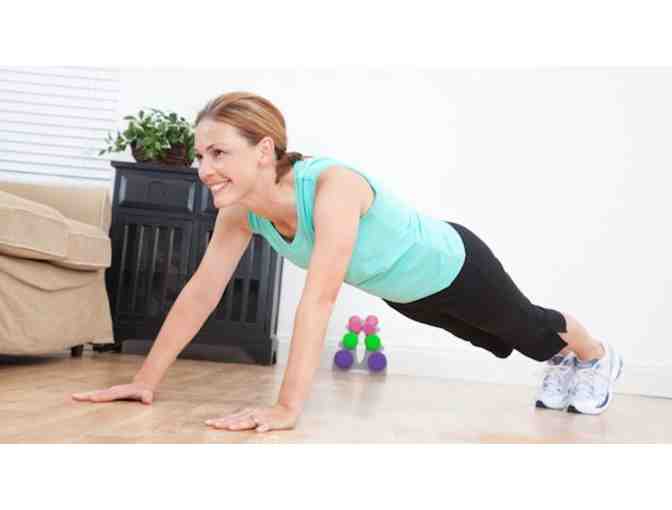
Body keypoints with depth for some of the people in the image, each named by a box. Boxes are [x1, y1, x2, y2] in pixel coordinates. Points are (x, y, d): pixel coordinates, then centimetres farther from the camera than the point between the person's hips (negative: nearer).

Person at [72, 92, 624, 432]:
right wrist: (146, 379, -21)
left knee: (528, 330, 24)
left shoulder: (333, 185, -44)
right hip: (402, 289, 7)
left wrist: (289, 407, -56)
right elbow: (201, 291, -19)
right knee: (493, 341, 35)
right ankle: (563, 365, 68)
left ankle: (600, 357, 59)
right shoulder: (241, 210, -23)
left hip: (452, 264, -7)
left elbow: (320, 297, -51)